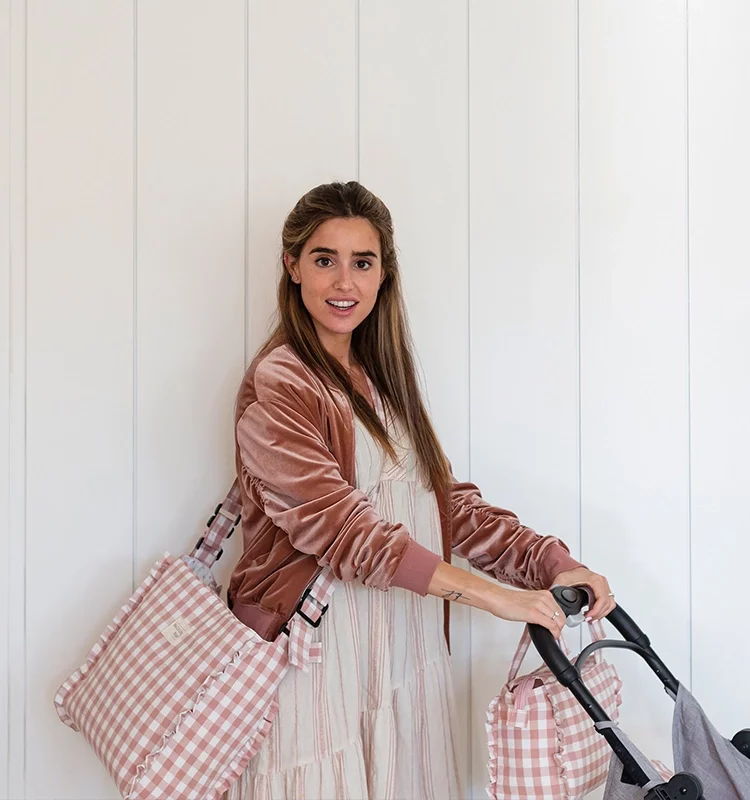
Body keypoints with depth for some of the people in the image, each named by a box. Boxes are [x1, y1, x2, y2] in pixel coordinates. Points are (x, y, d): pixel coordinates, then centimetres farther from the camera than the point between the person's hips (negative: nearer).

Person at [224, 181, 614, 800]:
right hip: (320, 657, -6)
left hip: (405, 654, 7)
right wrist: (490, 594, -23)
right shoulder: (277, 386, -11)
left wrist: (552, 563, -5)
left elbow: (446, 499, 8)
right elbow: (336, 524, -20)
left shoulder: (381, 379, 13)